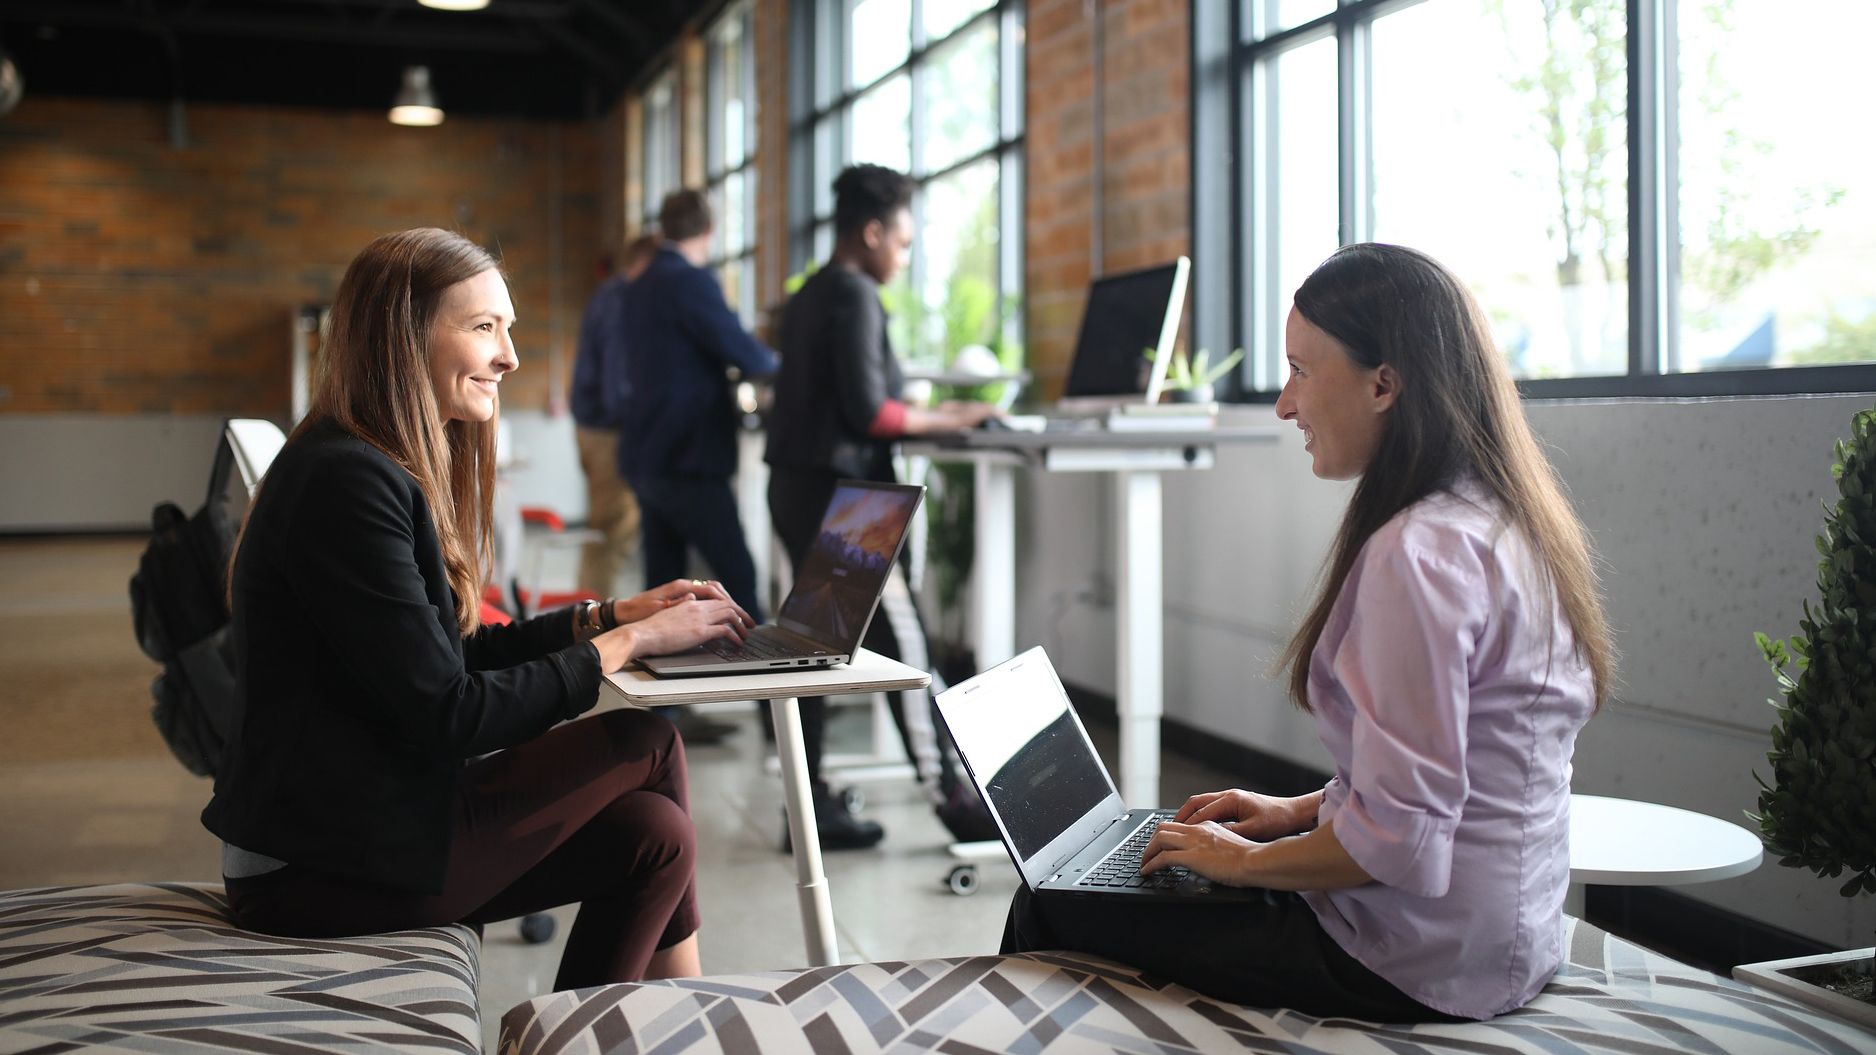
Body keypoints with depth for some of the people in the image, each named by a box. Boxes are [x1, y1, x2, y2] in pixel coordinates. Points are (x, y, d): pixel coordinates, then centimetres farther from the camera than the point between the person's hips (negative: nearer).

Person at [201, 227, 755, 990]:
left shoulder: (394, 469, 13)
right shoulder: (345, 483, -19)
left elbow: (454, 653, 16)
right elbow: (449, 717, -20)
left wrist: (609, 614, 6)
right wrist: (627, 643, -12)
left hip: (365, 823, 9)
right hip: (323, 870, -9)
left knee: (650, 833, -2)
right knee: (647, 746, -5)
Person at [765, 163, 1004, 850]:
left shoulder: (807, 297, 16)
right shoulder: (855, 295, -12)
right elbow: (868, 411, -18)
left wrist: (927, 414, 17)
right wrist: (947, 420, -7)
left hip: (796, 486, 10)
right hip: (840, 491, -10)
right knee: (903, 643, -5)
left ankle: (812, 805, 13)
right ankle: (952, 799, -1)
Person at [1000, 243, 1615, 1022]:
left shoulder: (1416, 555, -25)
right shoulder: (1502, 520, 7)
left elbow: (1398, 840, -26)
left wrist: (1246, 861, -10)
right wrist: (1300, 810, 13)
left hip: (1419, 966, -10)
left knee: (1051, 908, -1)